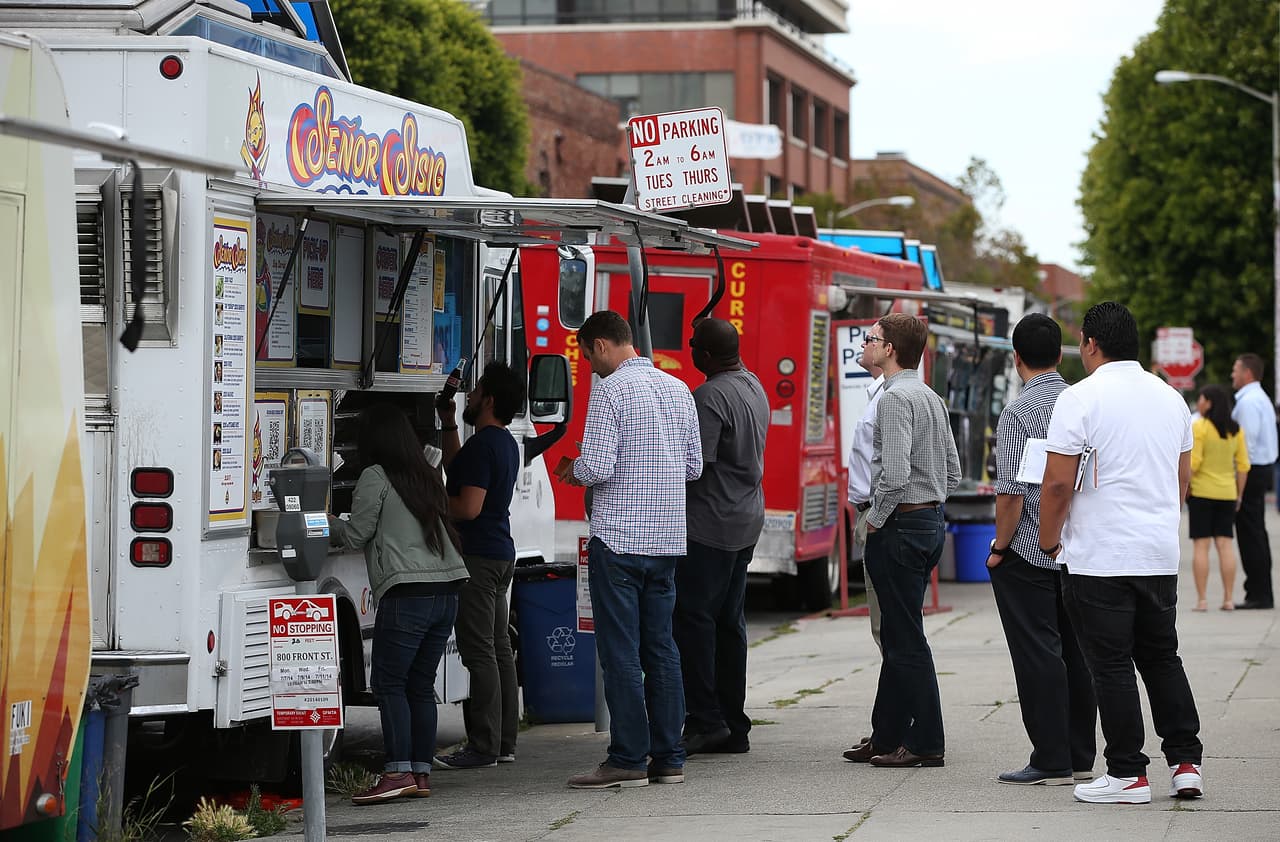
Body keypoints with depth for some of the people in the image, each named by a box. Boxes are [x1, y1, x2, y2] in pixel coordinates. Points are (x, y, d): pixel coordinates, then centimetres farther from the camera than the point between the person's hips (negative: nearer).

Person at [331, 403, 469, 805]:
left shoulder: (376, 478, -4)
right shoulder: (428, 476, 18)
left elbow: (355, 535, -1)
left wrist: (323, 520, 18)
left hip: (406, 592, -7)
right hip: (447, 590, 7)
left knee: (388, 682, -4)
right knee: (421, 685, 11)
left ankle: (398, 771, -13)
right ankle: (422, 772, 10)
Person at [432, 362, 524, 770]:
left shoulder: (482, 445, -17)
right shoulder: (506, 443, 16)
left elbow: (468, 506, -23)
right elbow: (456, 472, 32)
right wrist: (448, 426, 30)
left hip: (477, 556, -11)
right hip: (501, 553, 11)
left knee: (479, 651, -10)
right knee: (498, 647, 12)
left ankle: (483, 746, -11)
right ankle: (504, 741, 15)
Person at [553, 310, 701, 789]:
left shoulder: (611, 389, -11)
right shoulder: (678, 389, 12)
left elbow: (597, 467, -17)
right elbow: (694, 466, 16)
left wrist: (573, 472, 4)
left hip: (619, 538, -7)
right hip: (667, 537, 7)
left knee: (620, 652, -3)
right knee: (661, 649, 11)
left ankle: (628, 759, -4)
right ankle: (668, 758, 12)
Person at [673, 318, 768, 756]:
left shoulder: (710, 397, -18)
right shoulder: (754, 387, 13)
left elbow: (696, 462, -23)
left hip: (710, 523, -10)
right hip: (747, 519, 10)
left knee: (691, 617, -6)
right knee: (729, 621, 12)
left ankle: (705, 719, -9)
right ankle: (733, 727, 14)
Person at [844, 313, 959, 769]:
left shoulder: (896, 397, -16)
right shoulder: (931, 398, 14)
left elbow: (894, 473, -25)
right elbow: (952, 470, 18)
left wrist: (876, 518, -12)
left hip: (900, 525, -10)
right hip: (930, 521, 10)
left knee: (906, 639, -5)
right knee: (897, 636, 15)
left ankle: (925, 743, -2)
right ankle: (886, 737, 21)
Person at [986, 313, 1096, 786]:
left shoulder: (1017, 414, -14)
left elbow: (1011, 493, -18)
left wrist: (1000, 547, -6)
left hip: (1028, 554, -6)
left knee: (1038, 655, -2)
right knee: (1076, 653, 11)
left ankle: (1052, 762, -1)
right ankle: (1081, 759, 16)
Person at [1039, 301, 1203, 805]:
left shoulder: (1081, 399, -11)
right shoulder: (1170, 398, 11)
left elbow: (1058, 483, -14)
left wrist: (1048, 540, -1)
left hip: (1098, 560, -6)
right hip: (1161, 555, 6)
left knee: (1112, 666, -2)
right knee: (1162, 658, 15)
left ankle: (1127, 773, 0)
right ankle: (1185, 763, 12)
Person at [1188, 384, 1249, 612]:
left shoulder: (1199, 427, -10)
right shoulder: (1235, 430, 6)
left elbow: (1193, 463, -15)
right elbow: (1243, 465, 6)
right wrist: (1239, 494, 13)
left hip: (1202, 492, -4)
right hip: (1227, 493, 5)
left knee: (1200, 545, -1)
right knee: (1225, 544, 6)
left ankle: (1202, 599, -3)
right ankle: (1228, 599, 4)